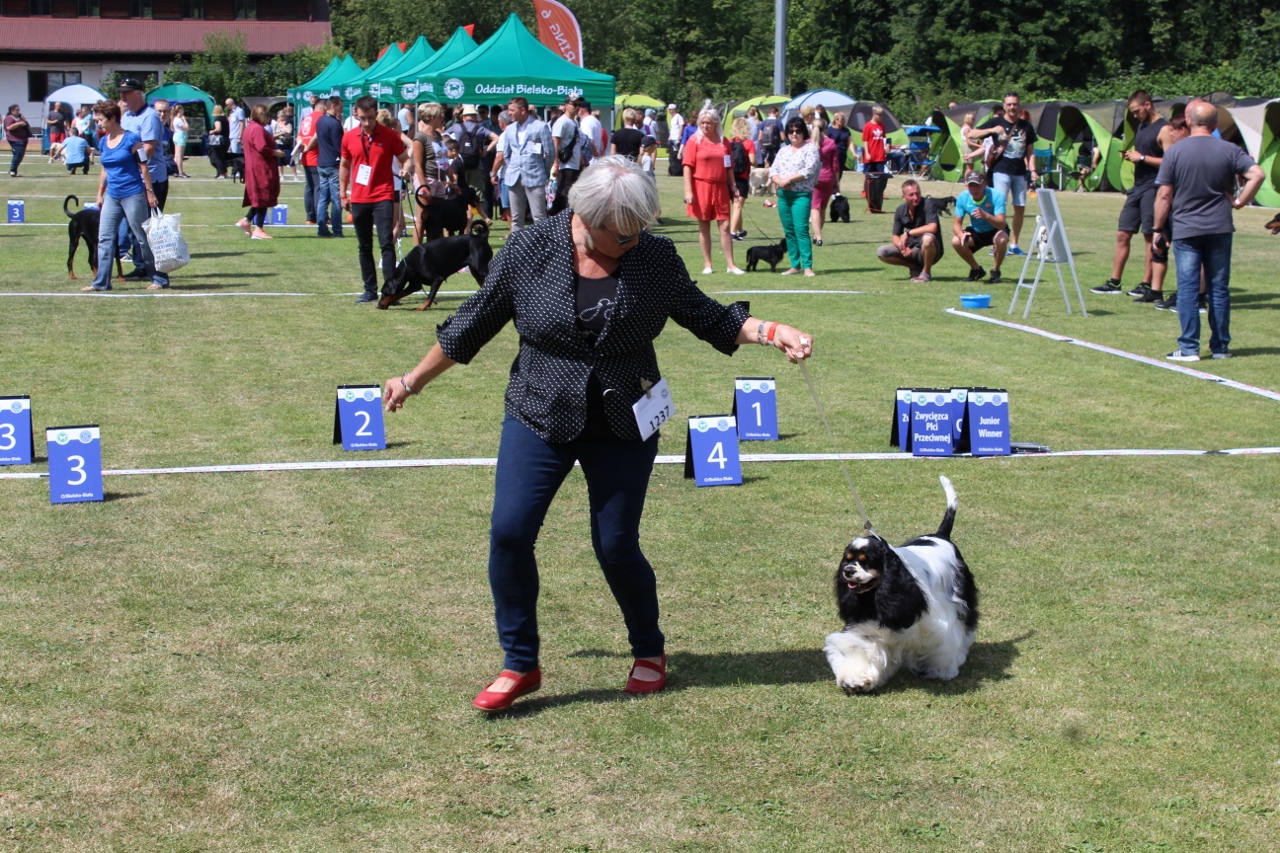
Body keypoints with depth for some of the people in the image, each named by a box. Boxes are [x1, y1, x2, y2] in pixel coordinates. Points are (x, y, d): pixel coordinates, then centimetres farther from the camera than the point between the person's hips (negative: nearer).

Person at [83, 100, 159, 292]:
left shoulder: (131, 139, -10)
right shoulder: (104, 141, 10)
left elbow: (143, 167, -9)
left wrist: (150, 193, -11)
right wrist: (100, 193, 17)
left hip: (133, 195, -7)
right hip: (112, 197, 7)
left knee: (143, 238, 0)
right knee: (104, 238, 3)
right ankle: (101, 282, 6)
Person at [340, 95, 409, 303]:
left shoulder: (390, 136, -4)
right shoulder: (349, 137, 4)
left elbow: (405, 159, 2)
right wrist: (343, 194, 13)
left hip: (383, 197, -4)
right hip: (358, 199, 4)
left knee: (386, 243, -11)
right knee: (364, 247, 9)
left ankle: (390, 288, -11)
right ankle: (370, 290, 16)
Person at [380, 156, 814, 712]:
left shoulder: (655, 257, -6)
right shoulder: (530, 251, -9)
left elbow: (705, 316, 5)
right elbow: (474, 323, 2)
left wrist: (773, 333, -9)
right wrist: (415, 380, 10)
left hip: (623, 429, 0)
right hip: (540, 419, 0)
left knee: (616, 547, 1)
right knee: (509, 531, -10)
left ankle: (649, 652, 28)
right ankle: (520, 665, 6)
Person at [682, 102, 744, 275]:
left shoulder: (724, 142, 8)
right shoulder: (694, 140, -1)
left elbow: (729, 167, 15)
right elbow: (687, 166, -5)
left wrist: (733, 186, 8)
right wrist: (688, 191, -13)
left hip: (720, 188, 2)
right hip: (701, 187, -2)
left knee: (724, 226, 1)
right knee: (704, 226, 4)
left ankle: (731, 265, 4)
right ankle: (707, 265, 11)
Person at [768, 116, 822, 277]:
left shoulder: (811, 149, 0)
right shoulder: (783, 151, 17)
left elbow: (809, 170, -13)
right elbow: (773, 170, 10)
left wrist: (789, 179, -15)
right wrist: (779, 181, -12)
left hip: (802, 195, -6)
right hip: (783, 195, 6)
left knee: (801, 230, -14)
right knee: (789, 231, 6)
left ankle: (807, 266, -15)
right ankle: (795, 265, 11)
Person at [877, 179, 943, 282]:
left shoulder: (927, 206, -18)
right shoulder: (900, 211, -2)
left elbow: (932, 228, -34)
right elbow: (896, 236, 3)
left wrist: (908, 233, -27)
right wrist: (903, 247, -20)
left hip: (930, 251, -5)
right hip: (912, 249, 5)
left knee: (928, 238, -39)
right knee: (881, 252, -11)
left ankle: (926, 273, -14)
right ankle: (915, 267, 6)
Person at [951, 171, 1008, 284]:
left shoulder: (996, 196, -27)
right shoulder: (963, 198, -17)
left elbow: (1001, 224, -36)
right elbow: (957, 223, -13)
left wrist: (986, 215, -56)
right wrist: (961, 234, -38)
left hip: (995, 231, -3)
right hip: (975, 232, 3)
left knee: (1001, 239, -37)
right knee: (956, 241, -25)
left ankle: (995, 270, -7)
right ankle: (976, 270, 2)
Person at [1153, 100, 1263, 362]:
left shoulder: (1175, 152, -4)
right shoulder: (1229, 150, 0)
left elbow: (1164, 196, -5)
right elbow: (1258, 174, -13)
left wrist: (1158, 230, 3)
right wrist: (1239, 201, -2)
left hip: (1185, 230, -2)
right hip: (1220, 229, 2)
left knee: (1188, 289, 0)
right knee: (1219, 289, 8)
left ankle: (1189, 348, -3)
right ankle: (1220, 347, 12)